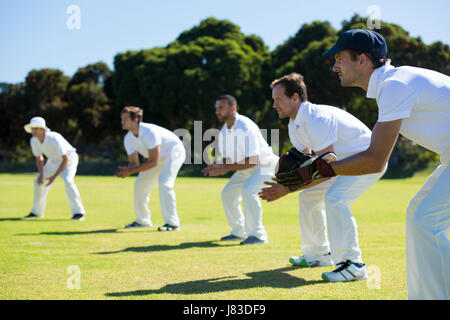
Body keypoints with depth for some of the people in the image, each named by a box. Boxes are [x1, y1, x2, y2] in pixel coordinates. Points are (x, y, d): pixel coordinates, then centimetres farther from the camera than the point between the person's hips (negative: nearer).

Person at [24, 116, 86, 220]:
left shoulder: (54, 139, -35)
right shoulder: (34, 141, -14)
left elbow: (66, 159, -30)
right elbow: (39, 159, 1)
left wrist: (54, 176, -31)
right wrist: (41, 174, -16)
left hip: (69, 158, -7)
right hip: (53, 160, 7)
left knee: (67, 180, -30)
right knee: (38, 181, 6)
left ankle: (78, 212, -27)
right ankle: (36, 212, 21)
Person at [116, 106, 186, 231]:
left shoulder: (149, 132, -35)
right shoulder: (128, 138, -10)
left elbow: (153, 162, -36)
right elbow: (134, 163, -6)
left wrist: (130, 171, -37)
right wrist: (126, 170, -30)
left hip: (174, 152, -9)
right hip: (157, 157, 9)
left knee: (164, 183, -27)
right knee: (140, 184, 6)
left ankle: (172, 222, -23)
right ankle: (142, 220, 22)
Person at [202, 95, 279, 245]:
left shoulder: (246, 127, -29)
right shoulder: (224, 132, -2)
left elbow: (252, 160, -33)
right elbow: (227, 158, 7)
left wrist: (227, 168, -33)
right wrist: (218, 166, -16)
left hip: (264, 165, -9)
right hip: (245, 168, 9)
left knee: (248, 189, -29)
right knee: (228, 193, 5)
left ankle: (258, 234, -23)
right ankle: (239, 232, 19)